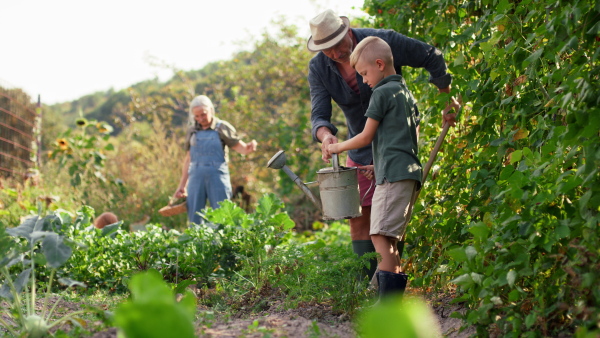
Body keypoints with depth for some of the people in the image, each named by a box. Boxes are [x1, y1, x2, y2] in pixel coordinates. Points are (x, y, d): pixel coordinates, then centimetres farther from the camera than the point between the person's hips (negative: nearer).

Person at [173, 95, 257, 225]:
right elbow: (188, 159, 18)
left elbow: (240, 147, -3)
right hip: (196, 177, 4)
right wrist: (182, 185, 16)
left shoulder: (222, 128, 3)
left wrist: (249, 147, -27)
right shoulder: (192, 131, 13)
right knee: (194, 219, 2)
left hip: (217, 176, -3)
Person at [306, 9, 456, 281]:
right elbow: (319, 115, -20)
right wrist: (325, 136, -44)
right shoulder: (318, 69, -12)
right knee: (359, 219, 1)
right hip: (362, 148, 5)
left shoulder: (382, 41, -22)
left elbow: (431, 57, -11)